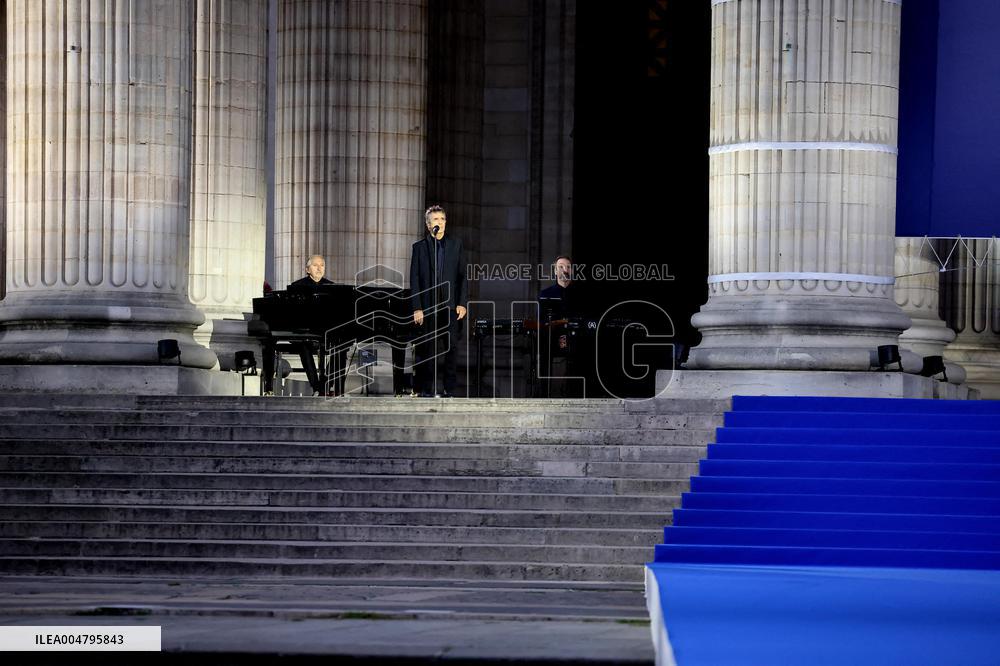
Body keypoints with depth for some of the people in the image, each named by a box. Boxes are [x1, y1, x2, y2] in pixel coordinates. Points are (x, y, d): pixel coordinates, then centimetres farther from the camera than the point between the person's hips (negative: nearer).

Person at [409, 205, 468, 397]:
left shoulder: (455, 244, 10)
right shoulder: (419, 247, 6)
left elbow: (462, 276, 9)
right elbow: (414, 280, 3)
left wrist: (462, 303, 0)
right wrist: (417, 308, -5)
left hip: (451, 306, 1)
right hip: (428, 307, -1)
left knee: (451, 347, -2)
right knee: (428, 349, -1)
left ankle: (449, 389, 0)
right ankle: (427, 388, 3)